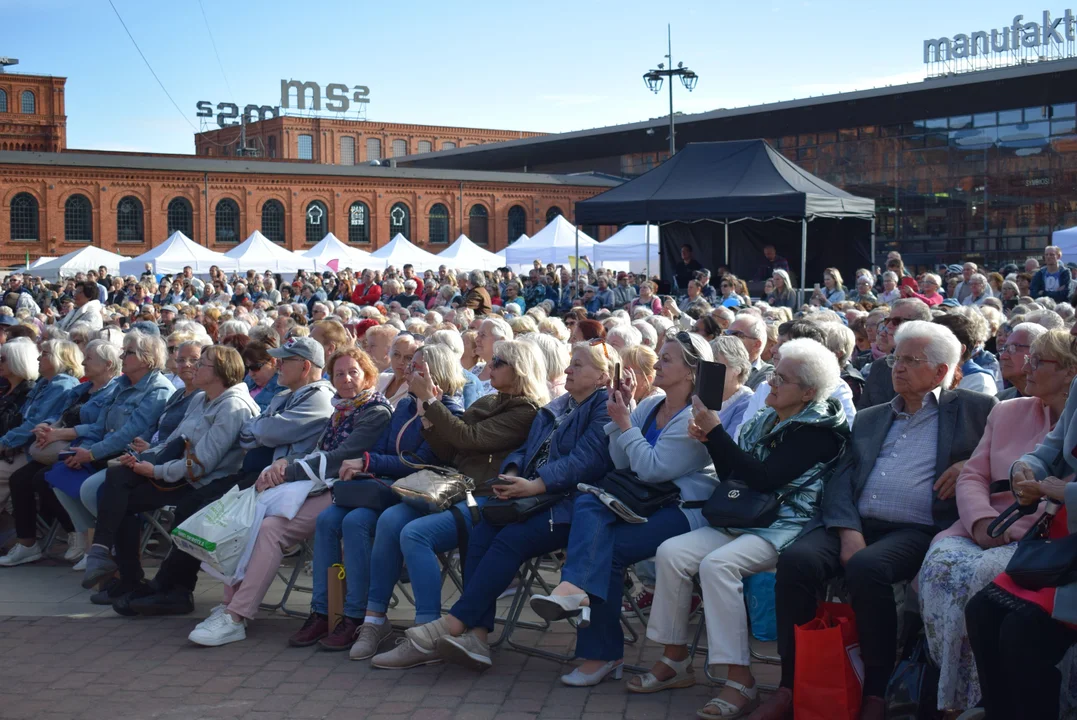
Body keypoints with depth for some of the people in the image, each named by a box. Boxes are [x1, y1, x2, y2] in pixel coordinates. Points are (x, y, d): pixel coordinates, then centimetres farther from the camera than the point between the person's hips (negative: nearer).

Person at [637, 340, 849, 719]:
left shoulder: (817, 431, -8)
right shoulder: (763, 421, 16)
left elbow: (763, 478, -19)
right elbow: (732, 476, 19)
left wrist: (716, 430, -17)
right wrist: (710, 441, 2)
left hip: (783, 527, -8)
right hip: (741, 521, 8)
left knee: (717, 565, -32)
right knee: (671, 552, -13)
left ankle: (740, 682, -25)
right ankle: (675, 661, -2)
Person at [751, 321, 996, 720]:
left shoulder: (972, 409, 14)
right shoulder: (869, 418, 24)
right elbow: (842, 478, 12)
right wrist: (848, 532, -8)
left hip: (916, 530, -4)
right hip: (855, 522, 4)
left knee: (867, 567, -35)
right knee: (796, 559, -25)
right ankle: (791, 683, -16)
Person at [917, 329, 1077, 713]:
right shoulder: (1007, 412, 20)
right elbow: (972, 477, 15)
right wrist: (981, 519, -7)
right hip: (988, 532, 5)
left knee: (981, 573, -32)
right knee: (940, 563, -26)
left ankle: (981, 699, -20)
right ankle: (953, 697, -18)